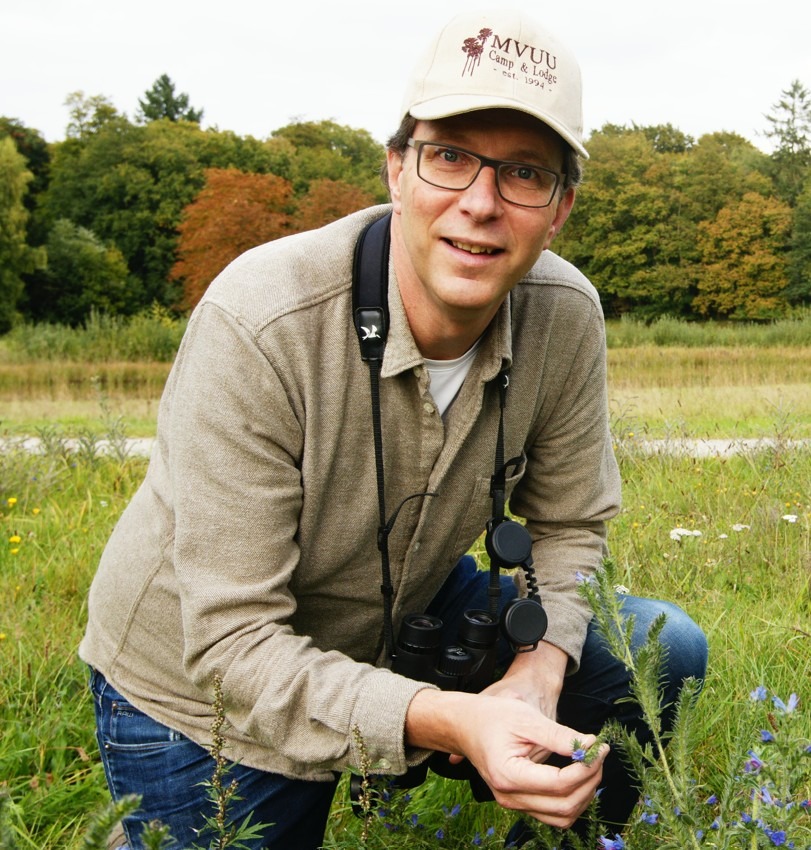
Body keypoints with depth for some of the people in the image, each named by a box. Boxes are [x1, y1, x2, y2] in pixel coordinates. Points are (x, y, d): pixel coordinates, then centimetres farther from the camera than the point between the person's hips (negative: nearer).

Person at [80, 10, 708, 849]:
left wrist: (537, 670, -22)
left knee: (663, 652, -5)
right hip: (200, 687, -4)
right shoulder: (258, 324, -32)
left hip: (401, 620, 4)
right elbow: (234, 643, -30)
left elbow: (570, 526, -3)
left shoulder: (566, 315, -17)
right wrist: (447, 722, -43)